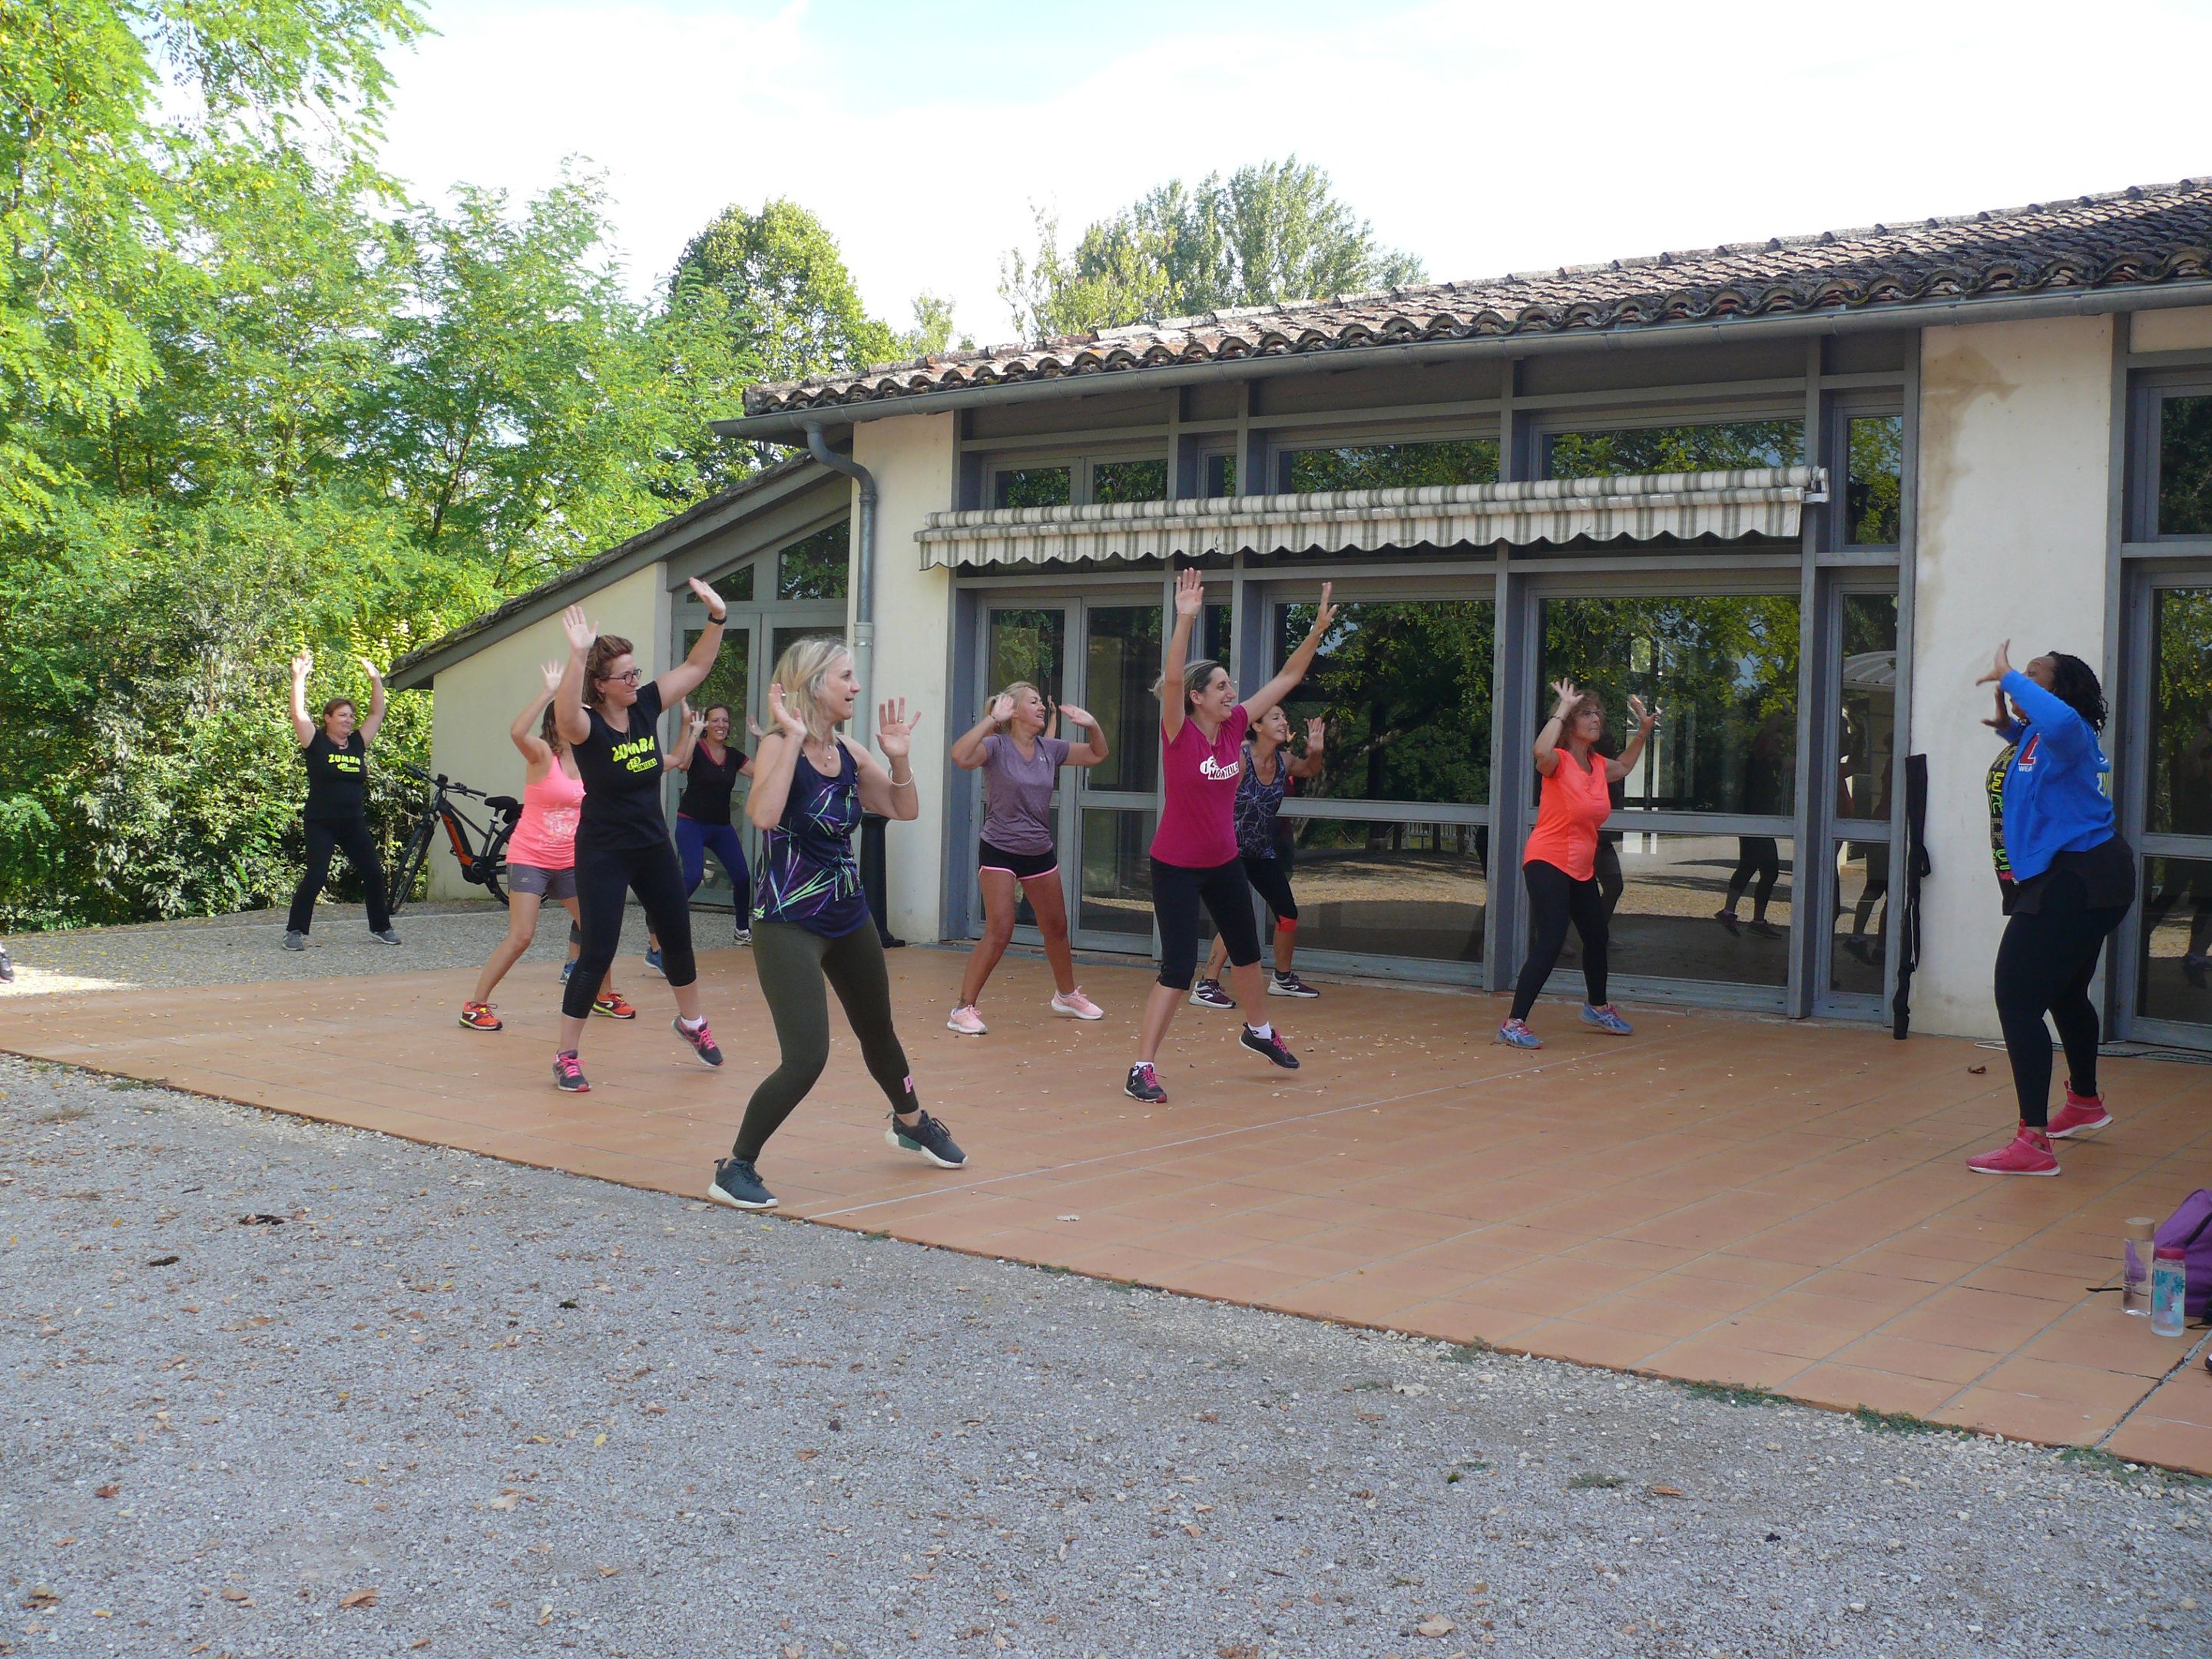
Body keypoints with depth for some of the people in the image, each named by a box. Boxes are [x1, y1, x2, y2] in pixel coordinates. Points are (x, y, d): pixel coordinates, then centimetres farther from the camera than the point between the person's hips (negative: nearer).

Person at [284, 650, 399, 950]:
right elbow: (298, 713, -12)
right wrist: (299, 678, -17)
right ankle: (295, 931, 1)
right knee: (315, 877, -10)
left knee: (373, 873, 4)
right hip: (321, 823, -5)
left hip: (354, 823, 5)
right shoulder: (316, 743, -2)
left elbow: (377, 714, 11)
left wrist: (376, 680, 6)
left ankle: (380, 927, 17)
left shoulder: (358, 743, 9)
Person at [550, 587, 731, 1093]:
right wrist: (578, 655, -56)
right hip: (603, 853, -6)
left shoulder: (646, 706, -3)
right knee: (597, 955, -7)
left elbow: (696, 667, 1)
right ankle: (566, 1057, 5)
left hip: (653, 846, 6)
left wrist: (717, 619, -14)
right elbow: (564, 715, -44)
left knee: (677, 937, 19)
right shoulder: (586, 725, -19)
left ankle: (692, 1023, 42)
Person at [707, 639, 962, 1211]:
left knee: (878, 1032, 24)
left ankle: (910, 1123, 50)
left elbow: (905, 810, 11)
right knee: (806, 1057, -17)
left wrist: (899, 757, -5)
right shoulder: (779, 748, -16)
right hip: (787, 924, -7)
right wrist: (793, 738, -32)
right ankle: (735, 1168, -1)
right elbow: (763, 815, -35)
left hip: (849, 917, 7)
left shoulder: (849, 752, 3)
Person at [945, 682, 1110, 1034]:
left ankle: (1066, 995, 38)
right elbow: (960, 756, -34)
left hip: (1040, 853, 6)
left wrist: (1091, 724, -4)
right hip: (999, 852, -6)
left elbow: (1097, 755, 15)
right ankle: (964, 1009, -6)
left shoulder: (1049, 749, 3)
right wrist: (992, 718, -34)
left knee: (1056, 928, 17)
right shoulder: (996, 747, -14)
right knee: (999, 932, -14)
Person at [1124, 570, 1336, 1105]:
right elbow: (1172, 680, -37)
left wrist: (1319, 629, -6)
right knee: (1179, 969, -11)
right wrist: (1185, 619, -46)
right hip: (1176, 866, -7)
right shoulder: (1179, 733, -18)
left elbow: (1288, 678, 1)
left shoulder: (1235, 725, -3)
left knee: (1246, 949, 24)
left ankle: (1258, 1030, 49)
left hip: (1223, 863, 7)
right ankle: (1142, 1069, -5)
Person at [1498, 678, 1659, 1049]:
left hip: (1582, 868, 9)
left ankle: (1597, 1008, 47)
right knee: (1549, 943, -19)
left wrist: (1644, 730, 24)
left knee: (1596, 936, 23)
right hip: (1548, 862, -9)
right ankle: (1514, 1024, -16)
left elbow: (1624, 767, 32)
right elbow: (1542, 752, -41)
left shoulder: (1598, 765, 7)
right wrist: (1563, 709, -31)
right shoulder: (1559, 762, -15)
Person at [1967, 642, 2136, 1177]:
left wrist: (2010, 677, -30)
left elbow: (2061, 722, -43)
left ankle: (2033, 1143, -19)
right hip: (2077, 878, 12)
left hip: (2074, 881, -12)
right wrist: (2009, 728, 20)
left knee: (2018, 1000, -16)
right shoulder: (2033, 738, 13)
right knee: (2064, 993, 29)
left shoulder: (2068, 736, -16)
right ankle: (2085, 1103, 52)